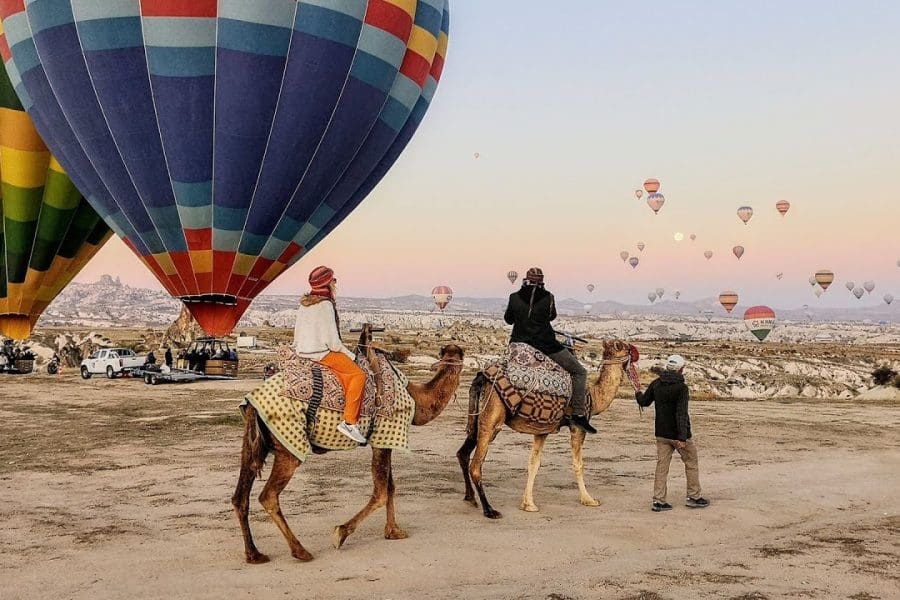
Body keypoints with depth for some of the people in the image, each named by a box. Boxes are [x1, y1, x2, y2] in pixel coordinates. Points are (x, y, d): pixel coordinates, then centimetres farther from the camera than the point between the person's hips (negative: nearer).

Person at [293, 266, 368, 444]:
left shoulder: (303, 303, 11)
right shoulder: (325, 305, -15)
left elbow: (298, 334, 17)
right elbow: (332, 340, -17)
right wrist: (350, 355, -3)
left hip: (303, 351, 9)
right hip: (321, 353, -9)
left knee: (345, 374, 18)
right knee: (358, 375, -7)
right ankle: (349, 422, -12)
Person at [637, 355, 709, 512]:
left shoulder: (656, 384, 1)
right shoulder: (681, 387, -17)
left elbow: (644, 402, 15)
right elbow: (681, 414, -24)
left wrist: (638, 394, 37)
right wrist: (682, 437, -25)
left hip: (661, 434, 6)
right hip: (678, 434, -5)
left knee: (662, 466, 7)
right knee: (691, 464, 13)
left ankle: (658, 500, 4)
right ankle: (694, 497, 20)